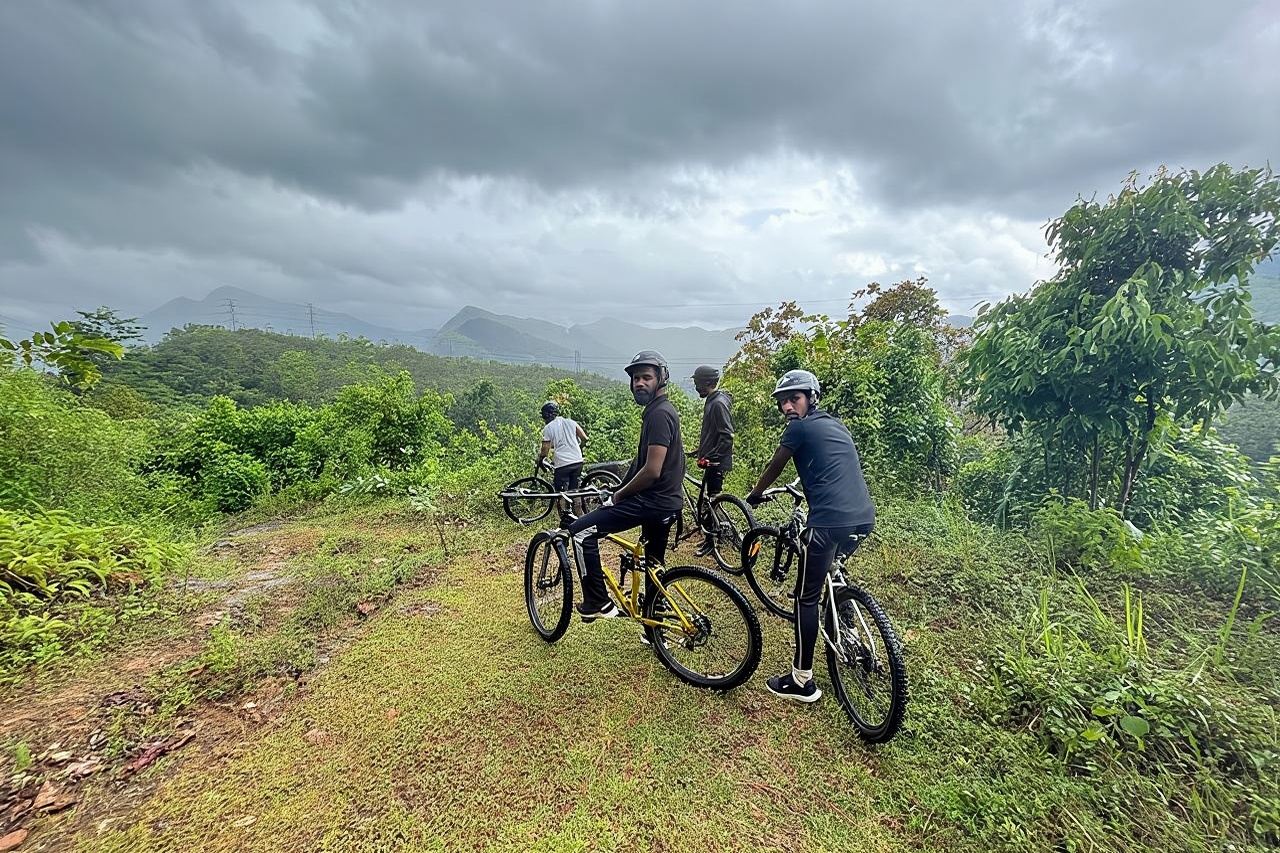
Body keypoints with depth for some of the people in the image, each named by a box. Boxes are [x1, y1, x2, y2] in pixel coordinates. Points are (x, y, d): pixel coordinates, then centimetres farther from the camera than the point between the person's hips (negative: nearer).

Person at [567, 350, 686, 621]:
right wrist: (622, 489, 16)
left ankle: (598, 603, -1)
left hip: (652, 500, -10)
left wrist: (619, 495, -11)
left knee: (580, 531, -9)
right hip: (665, 501, 10)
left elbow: (652, 470, -24)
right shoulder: (661, 410, 15)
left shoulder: (659, 414, -18)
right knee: (654, 564, 21)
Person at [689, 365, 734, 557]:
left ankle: (710, 542, 8)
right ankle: (710, 537, 26)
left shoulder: (719, 403, -18)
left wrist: (711, 457, -23)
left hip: (717, 462, -10)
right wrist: (701, 451, 22)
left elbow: (727, 436, -24)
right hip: (711, 459, 10)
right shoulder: (710, 401, 12)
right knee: (709, 499, 15)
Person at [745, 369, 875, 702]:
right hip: (863, 518, 8)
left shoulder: (800, 427, 0)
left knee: (807, 597, 3)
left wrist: (755, 495, 28)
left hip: (829, 521, -8)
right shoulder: (836, 424, 21)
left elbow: (774, 468, 11)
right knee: (833, 573, 33)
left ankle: (801, 681, 11)